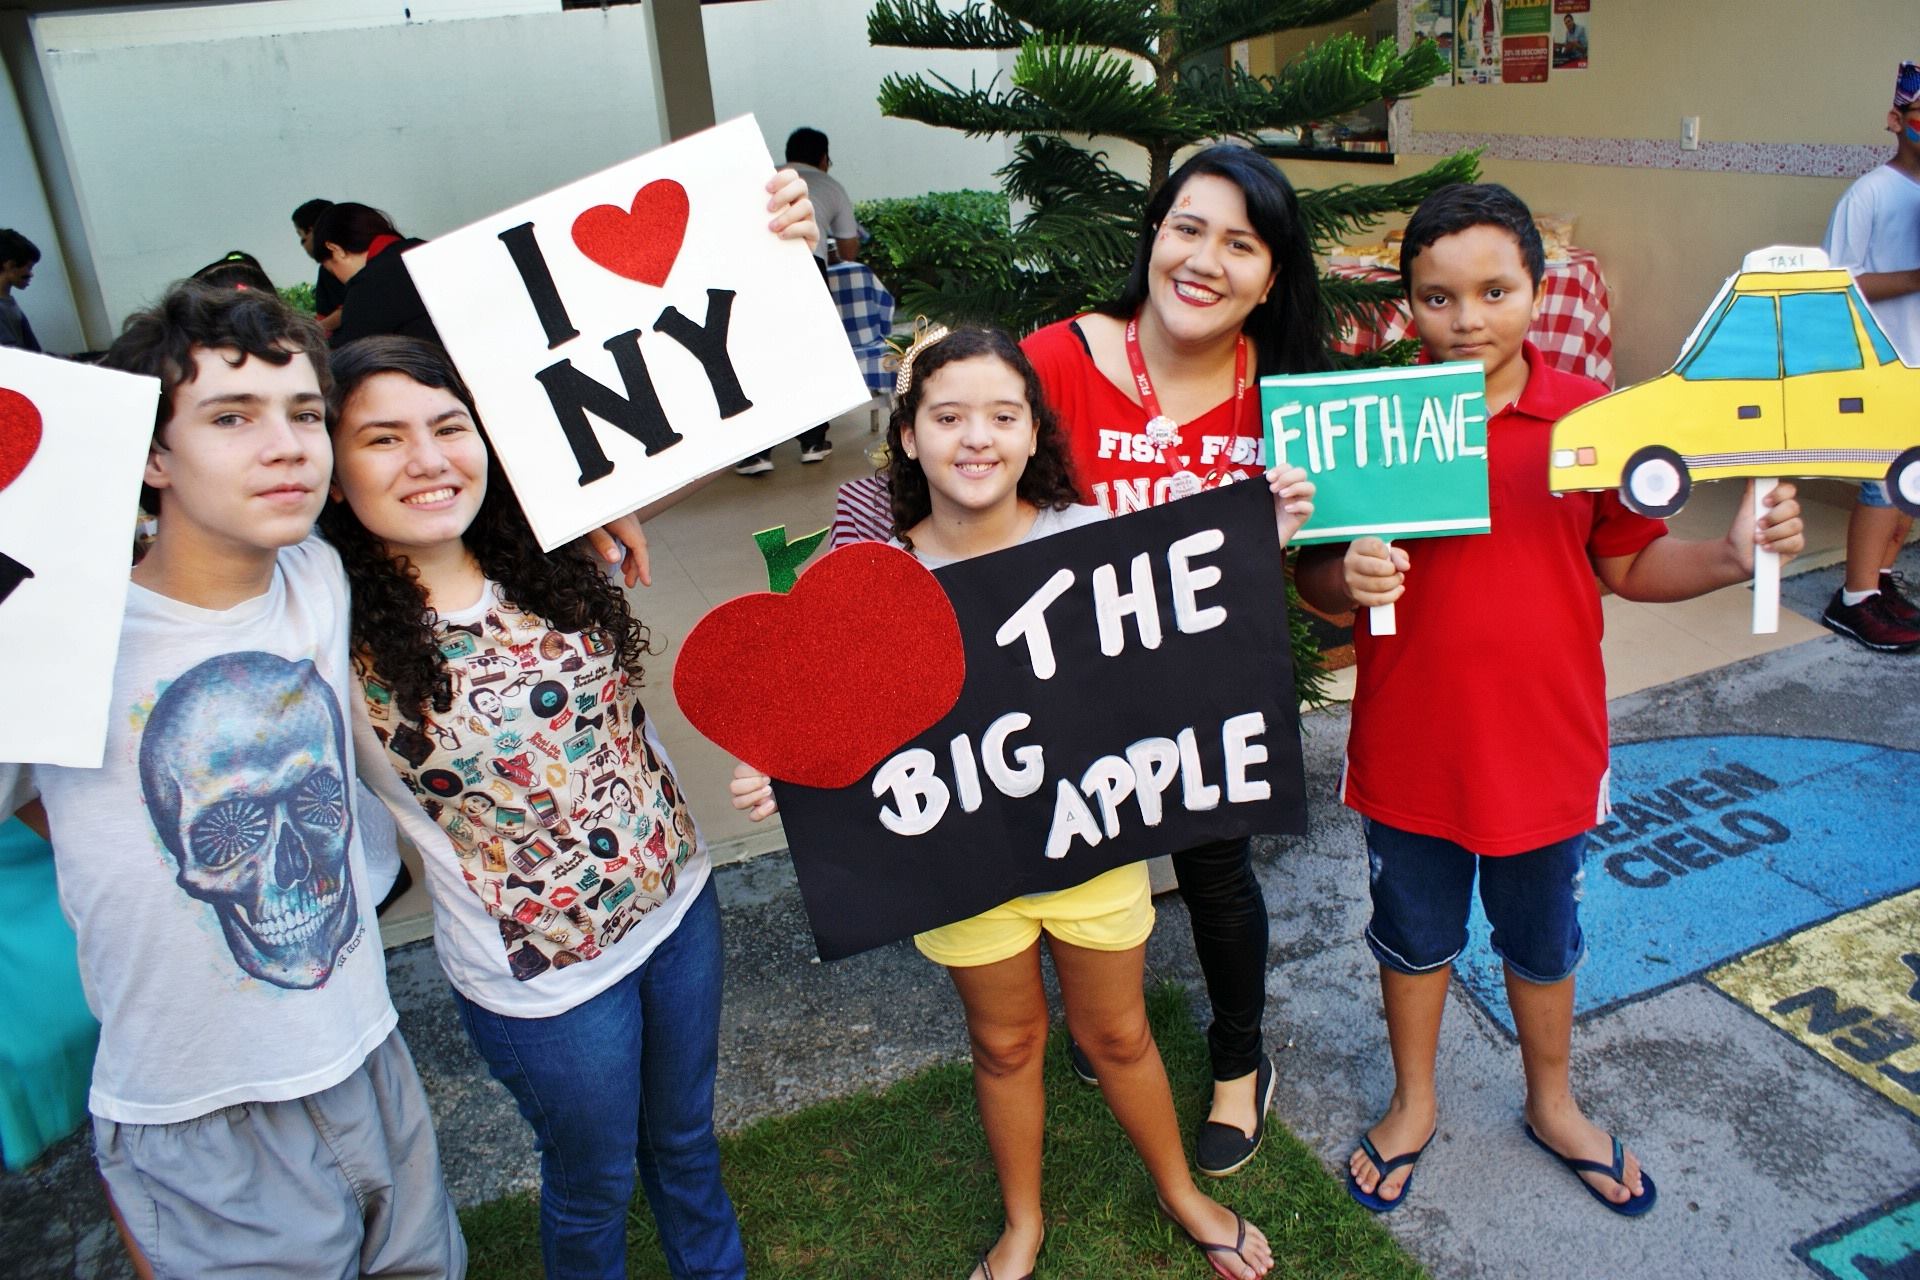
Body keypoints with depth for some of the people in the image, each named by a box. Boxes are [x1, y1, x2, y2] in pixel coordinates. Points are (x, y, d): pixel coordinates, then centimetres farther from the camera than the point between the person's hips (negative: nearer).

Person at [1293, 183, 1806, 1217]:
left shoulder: (1591, 417, -7)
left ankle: (1552, 1104, 49)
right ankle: (1413, 1103, 45)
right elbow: (1314, 578, -7)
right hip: (1408, 747, -1)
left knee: (1543, 942, 22)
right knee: (1413, 936, 20)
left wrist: (1734, 557, -16)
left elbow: (1627, 564, 2)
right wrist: (1349, 578, -29)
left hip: (1544, 743, 1)